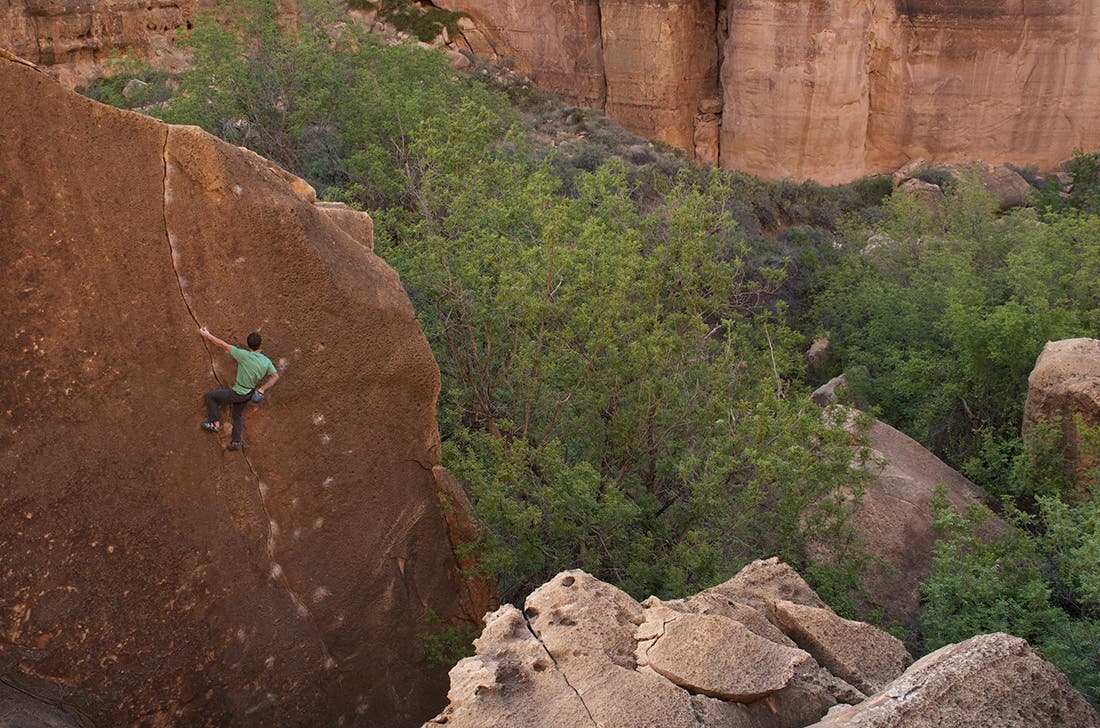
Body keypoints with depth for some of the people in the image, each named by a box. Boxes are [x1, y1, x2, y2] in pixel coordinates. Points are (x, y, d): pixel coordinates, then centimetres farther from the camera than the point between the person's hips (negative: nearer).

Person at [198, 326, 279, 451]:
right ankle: (236, 442, 31)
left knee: (210, 396, 12)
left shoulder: (244, 355, -27)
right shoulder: (266, 361, -11)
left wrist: (207, 335, -6)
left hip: (237, 394, -6)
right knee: (238, 415, 28)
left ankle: (215, 424, 13)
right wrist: (262, 389, -2)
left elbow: (223, 345, -18)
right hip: (249, 394, 6)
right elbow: (275, 376, -3)